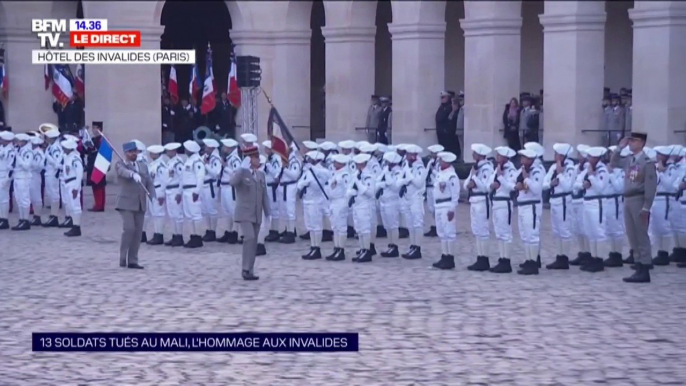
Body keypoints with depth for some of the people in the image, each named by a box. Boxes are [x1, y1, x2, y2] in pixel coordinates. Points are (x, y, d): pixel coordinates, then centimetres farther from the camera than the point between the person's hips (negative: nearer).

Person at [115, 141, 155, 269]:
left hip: (140, 204, 6)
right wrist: (133, 174, -45)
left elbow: (149, 182, 9)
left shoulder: (143, 166, 15)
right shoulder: (120, 164, 0)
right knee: (129, 228, -17)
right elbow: (123, 171, -24)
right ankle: (123, 258, -5)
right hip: (127, 203, -5)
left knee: (138, 232, 4)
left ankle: (132, 261, 11)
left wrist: (153, 197, -7)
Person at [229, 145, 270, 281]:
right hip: (245, 213, -6)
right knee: (249, 237, -21)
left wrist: (268, 213, 10)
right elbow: (232, 182, -29)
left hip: (257, 214, 6)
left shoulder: (261, 175, 13)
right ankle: (246, 269, -15)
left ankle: (250, 271, 12)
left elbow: (264, 196, 15)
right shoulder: (241, 173, -6)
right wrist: (243, 168, -30)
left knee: (254, 242, 6)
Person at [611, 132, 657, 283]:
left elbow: (651, 186, -15)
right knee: (633, 237, 10)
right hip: (627, 200, 8)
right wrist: (619, 148, 10)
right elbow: (614, 163, 26)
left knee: (641, 236, -3)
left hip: (639, 201, -7)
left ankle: (645, 272, 1)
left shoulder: (647, 162, -11)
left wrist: (646, 207, -20)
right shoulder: (629, 160, 10)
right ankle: (639, 268, 16)